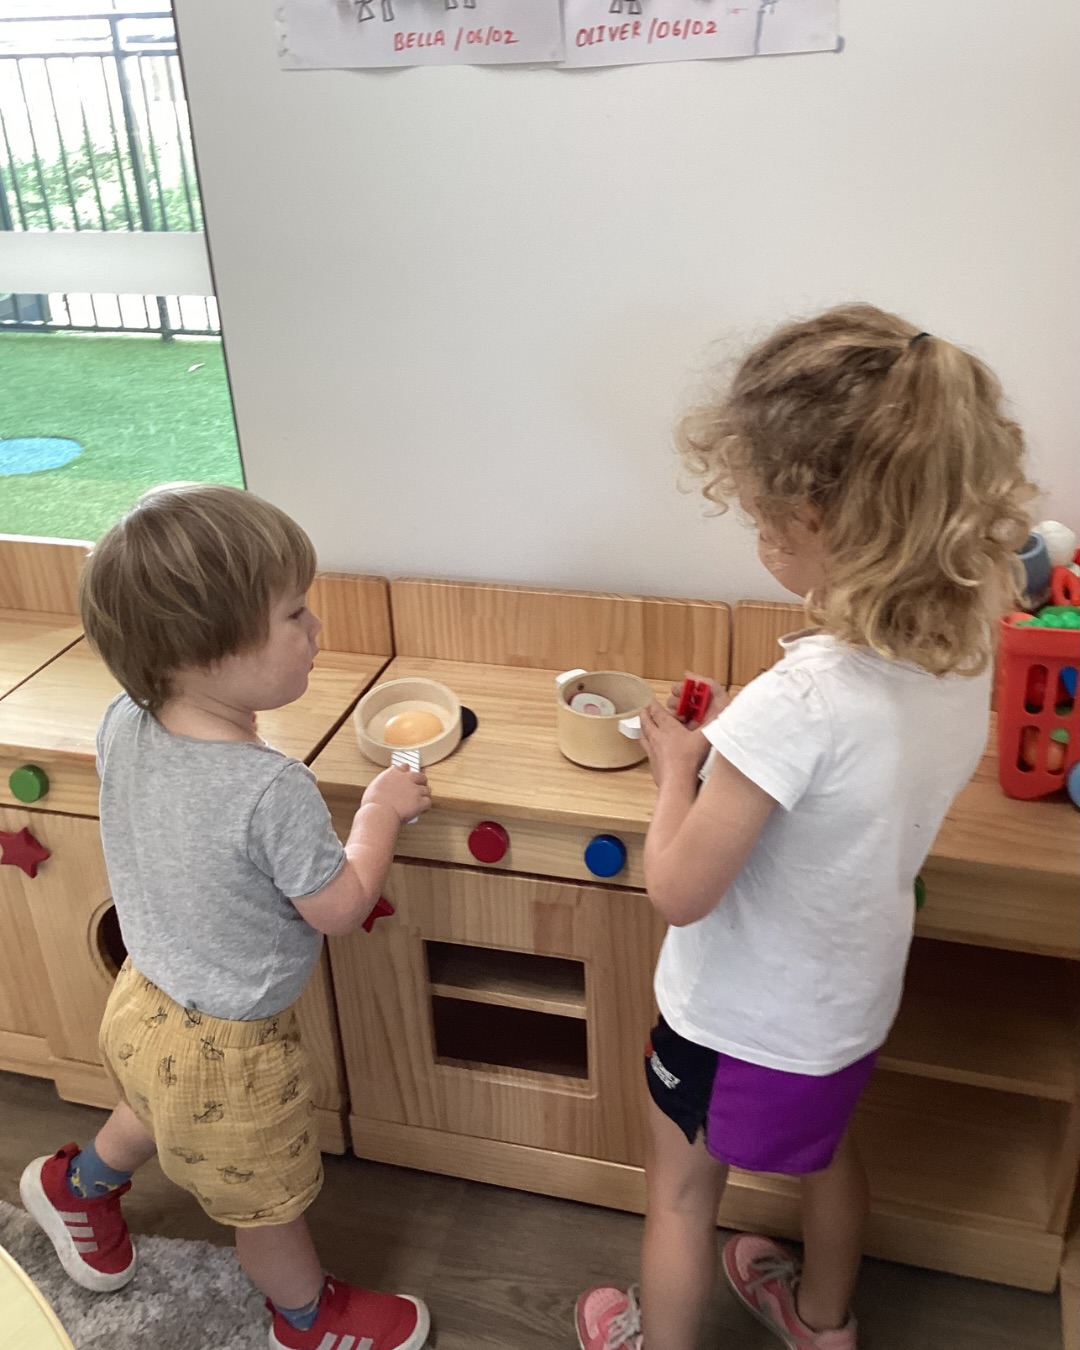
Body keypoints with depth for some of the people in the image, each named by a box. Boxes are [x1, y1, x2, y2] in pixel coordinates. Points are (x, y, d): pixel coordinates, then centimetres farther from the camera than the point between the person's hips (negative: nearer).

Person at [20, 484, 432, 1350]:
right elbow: (341, 908, -21)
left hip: (146, 1000, 7)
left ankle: (78, 1184, 65)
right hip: (226, 1046, -7)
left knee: (162, 1116, 39)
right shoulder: (273, 791, -38)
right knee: (267, 1200, 22)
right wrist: (383, 810, -9)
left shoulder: (123, 726, -17)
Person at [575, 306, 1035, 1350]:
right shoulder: (963, 655, -15)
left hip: (744, 1019, -7)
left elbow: (679, 891, -28)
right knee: (823, 1147, 34)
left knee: (681, 1189, 22)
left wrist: (680, 765, -14)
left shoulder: (801, 701, -39)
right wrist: (739, 745, -1)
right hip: (855, 995, 7)